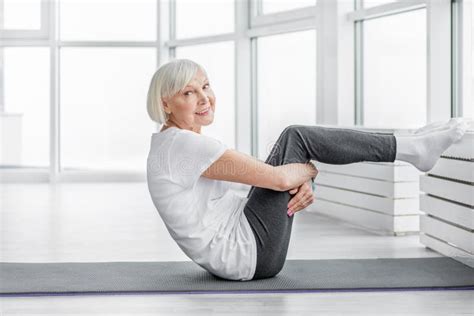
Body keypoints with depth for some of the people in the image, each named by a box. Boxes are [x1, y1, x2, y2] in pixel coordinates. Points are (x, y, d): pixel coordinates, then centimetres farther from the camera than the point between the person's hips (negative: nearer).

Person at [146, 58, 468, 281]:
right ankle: (412, 148, 2)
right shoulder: (184, 144, -21)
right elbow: (278, 177, -23)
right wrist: (309, 170, 0)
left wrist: (300, 183, -7)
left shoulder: (174, 143, 12)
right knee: (297, 138, -9)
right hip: (250, 253, -10)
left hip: (235, 250, 10)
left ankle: (408, 147, 13)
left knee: (293, 141, 10)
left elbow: (266, 181, 13)